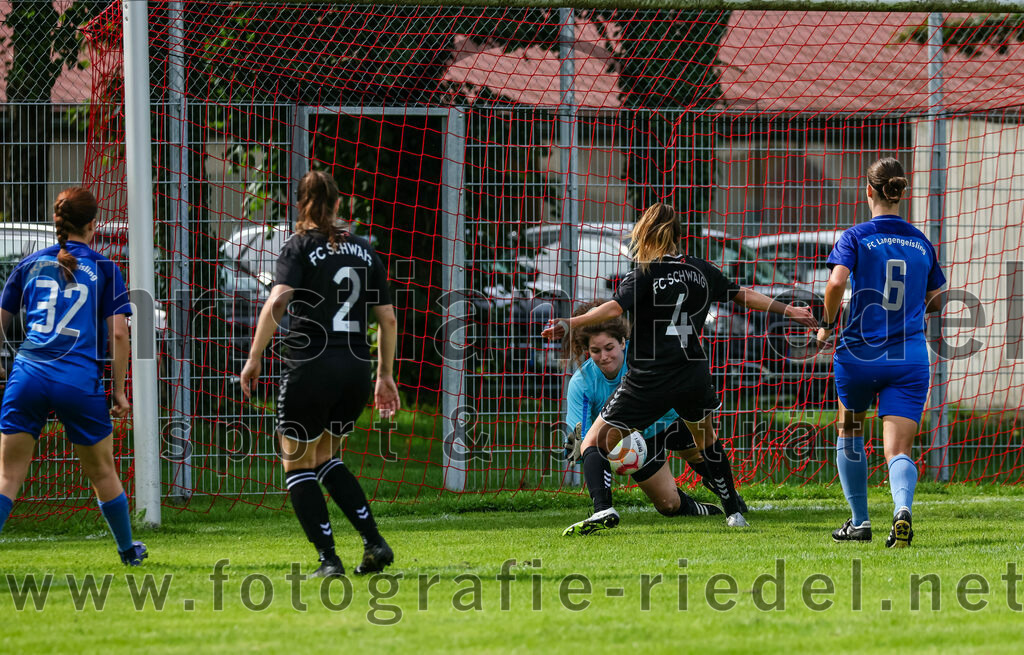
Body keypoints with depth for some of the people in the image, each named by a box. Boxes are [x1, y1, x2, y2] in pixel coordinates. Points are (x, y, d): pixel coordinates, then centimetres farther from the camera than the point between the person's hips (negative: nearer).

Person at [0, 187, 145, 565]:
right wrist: (120, 391, 6)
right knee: (102, 473, 17)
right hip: (80, 383, -1)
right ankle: (128, 551, 34)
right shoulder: (104, 269, 5)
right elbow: (118, 333, -1)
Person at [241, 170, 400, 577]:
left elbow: (277, 301, -17)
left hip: (310, 370, -5)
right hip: (356, 371, 5)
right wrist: (385, 376, 19)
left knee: (297, 466, 9)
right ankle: (375, 543, 11)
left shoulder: (300, 247, -2)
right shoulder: (363, 250, 12)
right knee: (325, 459, 24)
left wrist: (254, 359, -16)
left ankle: (329, 559, -1)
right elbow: (388, 319, 12)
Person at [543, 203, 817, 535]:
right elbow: (743, 296, 16)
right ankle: (733, 513, 34)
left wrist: (571, 323, -30)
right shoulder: (700, 271, 8)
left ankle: (603, 509, -21)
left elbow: (615, 308, -23)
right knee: (707, 439, 32)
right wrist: (788, 310, 28)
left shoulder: (645, 275, -7)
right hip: (694, 376, 5)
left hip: (649, 381, -5)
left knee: (594, 443, 2)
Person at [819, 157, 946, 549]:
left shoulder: (856, 238, -4)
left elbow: (836, 284, -20)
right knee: (899, 451, -5)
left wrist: (827, 325, -4)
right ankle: (902, 508, -36)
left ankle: (859, 522, 26)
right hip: (909, 361, 2)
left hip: (859, 354, -2)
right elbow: (934, 301, 17)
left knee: (850, 434, 24)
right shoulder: (922, 243, 8)